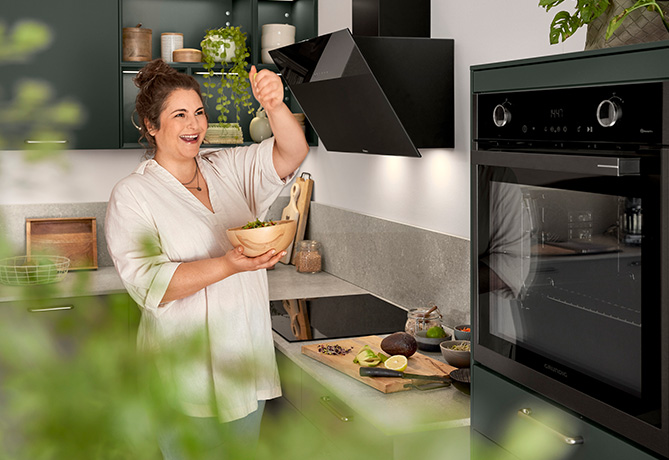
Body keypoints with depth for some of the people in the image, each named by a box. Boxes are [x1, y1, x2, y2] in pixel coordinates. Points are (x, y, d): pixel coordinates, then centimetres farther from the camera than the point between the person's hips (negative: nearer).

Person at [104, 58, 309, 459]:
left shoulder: (228, 169, 7)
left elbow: (292, 153, -2)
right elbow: (147, 282, -18)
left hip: (247, 361, 5)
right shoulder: (132, 195, -8)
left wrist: (275, 106, -22)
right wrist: (228, 265, -29)